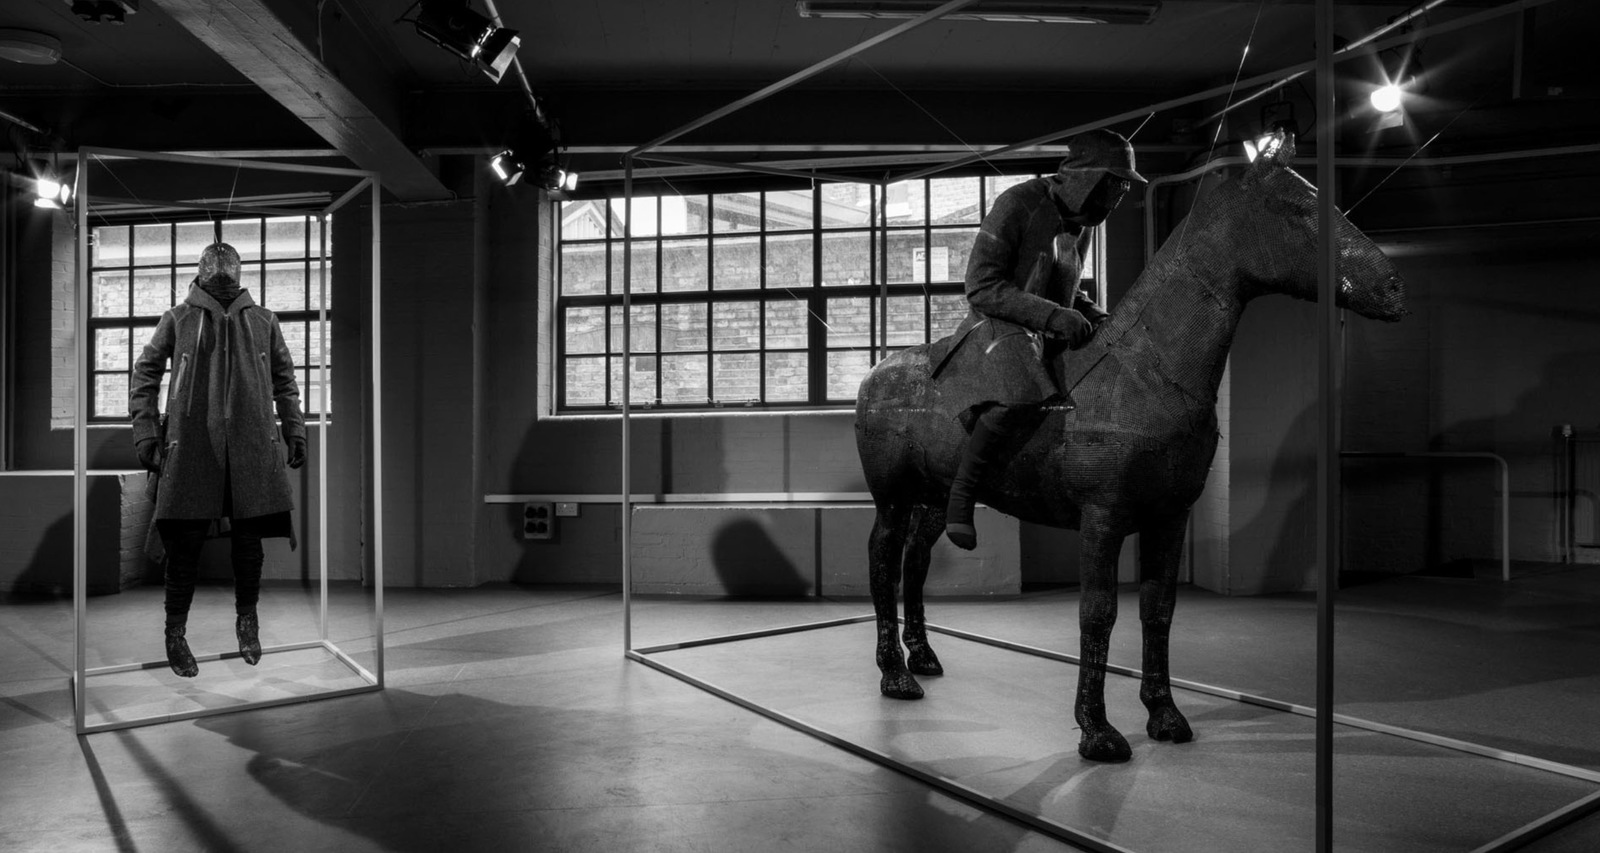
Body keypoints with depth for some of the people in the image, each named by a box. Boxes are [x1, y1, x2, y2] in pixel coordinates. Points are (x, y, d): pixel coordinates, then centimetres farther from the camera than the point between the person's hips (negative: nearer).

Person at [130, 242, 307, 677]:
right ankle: (175, 634, 13)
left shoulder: (263, 321, 13)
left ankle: (247, 618, 21)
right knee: (185, 540, 0)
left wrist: (295, 431, 13)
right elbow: (144, 374, 10)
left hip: (252, 444, 2)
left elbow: (285, 380, 18)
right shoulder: (178, 319, 8)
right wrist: (146, 433, 2)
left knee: (249, 537, 4)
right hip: (191, 445, -1)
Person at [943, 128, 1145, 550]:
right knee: (1022, 396, -37)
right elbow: (981, 286, -19)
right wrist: (1052, 314, -28)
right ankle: (960, 493, -23)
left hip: (1054, 331, 9)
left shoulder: (1084, 224, 11)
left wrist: (1097, 316, 4)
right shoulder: (1017, 204, -14)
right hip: (1000, 324, -8)